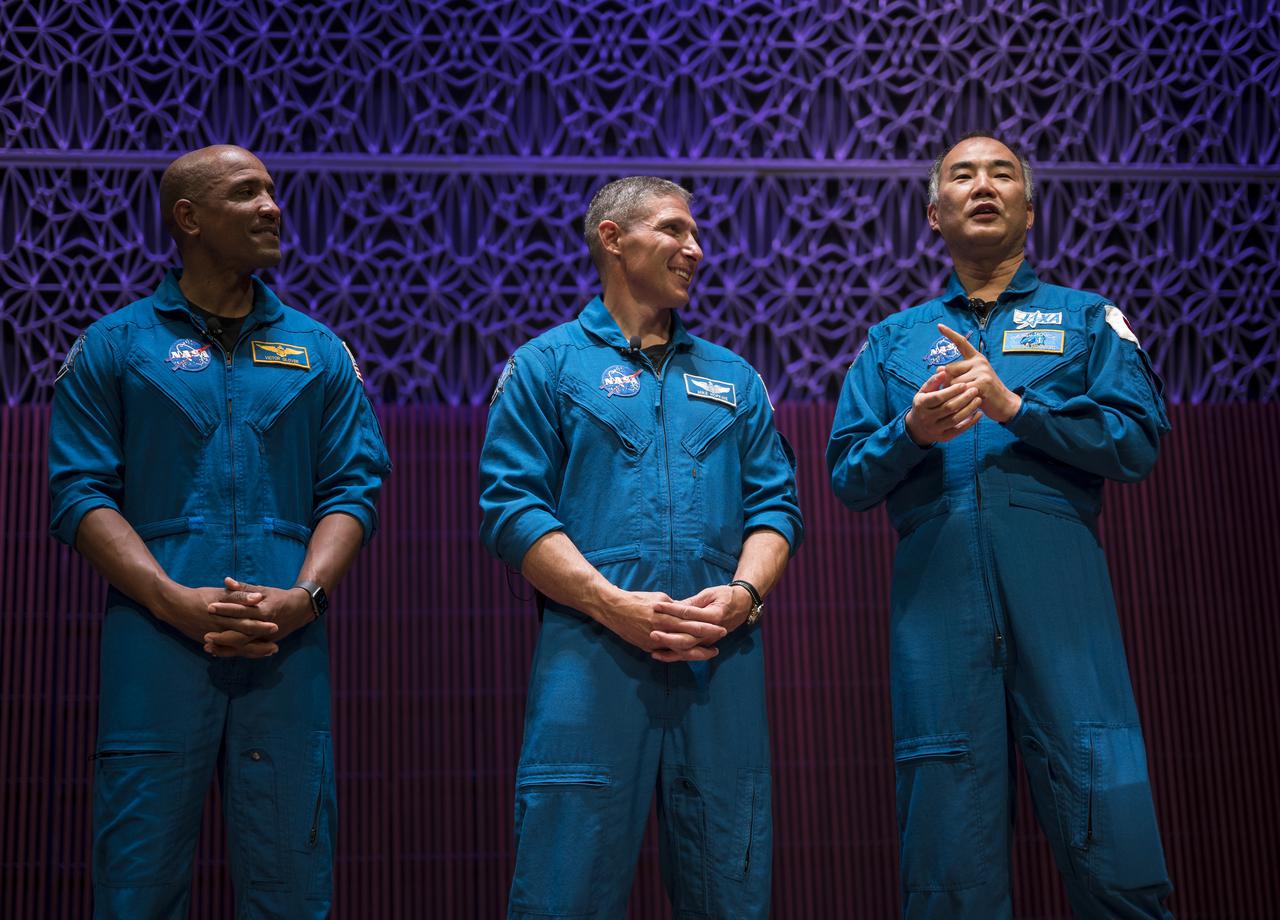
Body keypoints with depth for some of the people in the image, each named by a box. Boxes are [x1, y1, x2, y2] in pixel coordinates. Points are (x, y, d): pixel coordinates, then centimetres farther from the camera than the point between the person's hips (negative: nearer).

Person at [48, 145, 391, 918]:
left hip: (287, 649, 2)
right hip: (155, 645, -2)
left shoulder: (320, 351, 13)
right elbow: (79, 494, 0)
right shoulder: (114, 346, 7)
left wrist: (303, 597, -10)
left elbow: (355, 490, 8)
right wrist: (174, 600, -13)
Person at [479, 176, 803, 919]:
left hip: (723, 657, 4)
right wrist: (613, 605, -14)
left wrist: (744, 592, -7)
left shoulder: (733, 377, 20)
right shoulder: (547, 365, 8)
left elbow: (776, 502, 14)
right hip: (592, 657, -3)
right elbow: (512, 507, -2)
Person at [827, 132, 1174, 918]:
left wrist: (1013, 405, -8)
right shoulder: (893, 340, 21)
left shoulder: (1087, 319, 16)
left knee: (1113, 827, -9)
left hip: (1058, 584, -1)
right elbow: (848, 477, 13)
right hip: (938, 590, 1)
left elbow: (1139, 440, 2)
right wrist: (911, 432, -7)